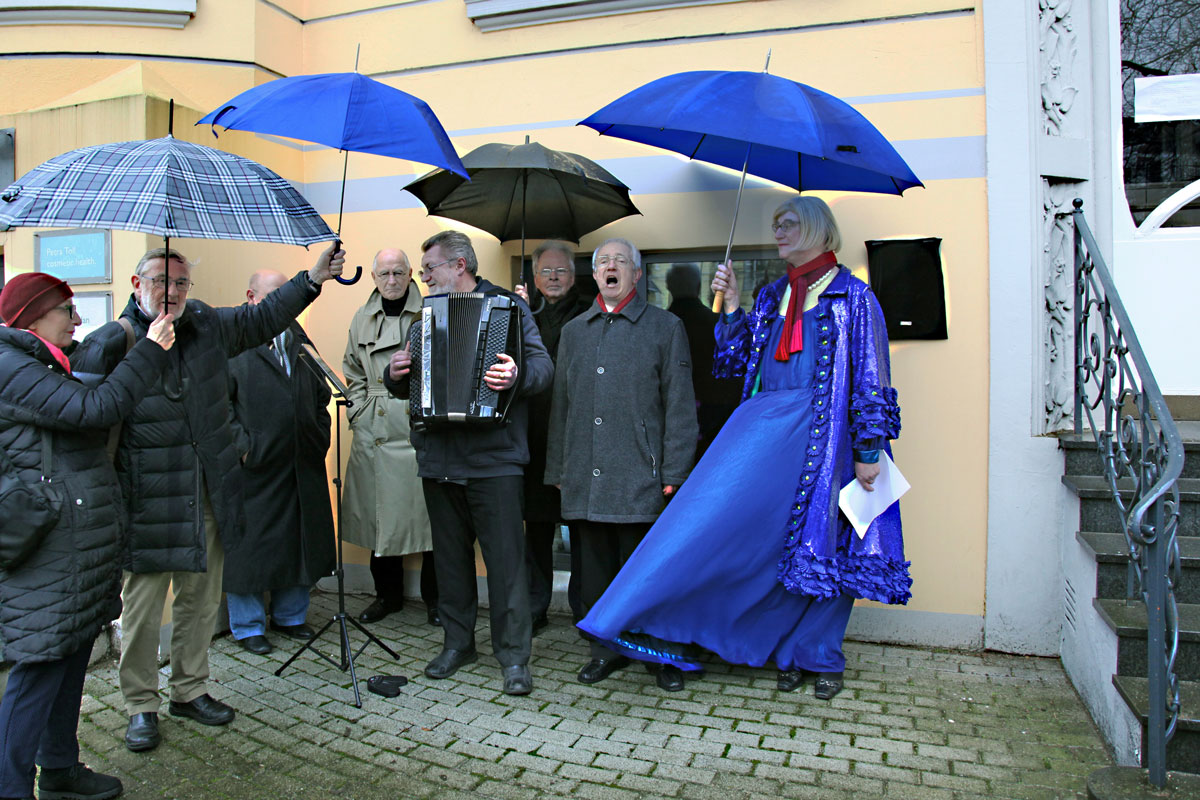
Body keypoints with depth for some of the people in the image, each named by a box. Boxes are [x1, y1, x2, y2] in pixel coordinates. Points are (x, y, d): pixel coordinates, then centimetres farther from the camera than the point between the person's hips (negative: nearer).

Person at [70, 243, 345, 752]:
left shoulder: (208, 325, 7)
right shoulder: (108, 343, -8)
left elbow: (262, 318, 18)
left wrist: (314, 279, 14)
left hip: (206, 496, 5)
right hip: (146, 500, -5)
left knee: (201, 598, 15)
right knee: (142, 606, 5)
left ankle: (190, 690, 32)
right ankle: (141, 706, 24)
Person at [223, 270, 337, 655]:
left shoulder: (299, 339, 16)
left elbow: (321, 394, 21)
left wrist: (320, 437, 12)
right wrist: (241, 445, -14)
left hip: (302, 465, 6)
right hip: (253, 466, -6)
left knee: (302, 541, 12)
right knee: (248, 542, 4)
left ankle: (289, 615, 29)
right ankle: (248, 626, 20)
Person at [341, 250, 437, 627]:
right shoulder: (362, 319, 13)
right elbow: (353, 372, 20)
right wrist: (360, 410, 8)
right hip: (374, 433, 4)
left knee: (428, 512, 0)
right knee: (379, 513, 9)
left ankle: (434, 597, 15)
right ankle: (387, 593, 25)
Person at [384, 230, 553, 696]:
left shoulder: (507, 304, 0)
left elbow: (543, 366, -11)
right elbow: (403, 385, 21)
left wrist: (517, 375, -32)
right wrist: (396, 374, -1)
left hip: (493, 457, -6)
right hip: (438, 459, 6)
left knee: (505, 558, -2)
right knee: (450, 554, 14)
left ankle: (513, 656, 9)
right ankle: (458, 642, 28)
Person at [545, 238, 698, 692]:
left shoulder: (665, 328, 4)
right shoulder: (573, 332, 16)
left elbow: (680, 407, -1)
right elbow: (560, 405, 17)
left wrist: (674, 475, -8)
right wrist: (558, 471, 12)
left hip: (640, 479, -4)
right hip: (586, 480, 4)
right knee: (597, 569, 12)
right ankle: (607, 648, 28)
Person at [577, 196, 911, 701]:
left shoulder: (852, 297, 3)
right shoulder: (772, 296, 18)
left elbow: (871, 380, -2)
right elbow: (737, 362, 14)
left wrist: (869, 450, -8)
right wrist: (731, 306, 4)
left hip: (822, 433, -4)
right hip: (764, 427, 4)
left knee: (822, 544, 3)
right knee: (714, 512, -8)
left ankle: (820, 658, 21)